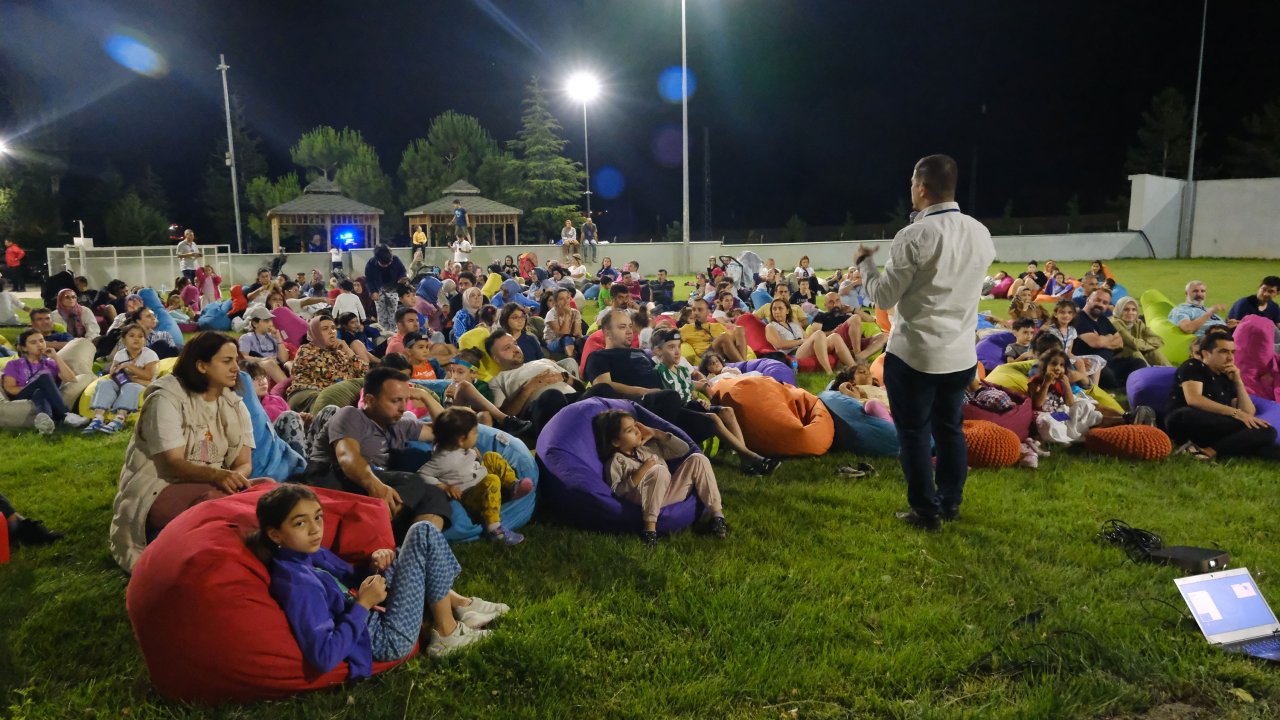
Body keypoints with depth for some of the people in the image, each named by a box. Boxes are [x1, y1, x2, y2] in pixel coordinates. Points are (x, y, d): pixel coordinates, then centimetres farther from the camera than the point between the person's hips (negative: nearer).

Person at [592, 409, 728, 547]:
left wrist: (656, 433, 14)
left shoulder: (650, 446, 23)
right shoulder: (615, 462, 5)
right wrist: (641, 472, -15)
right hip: (644, 498, -6)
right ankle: (650, 526, -33)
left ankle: (716, 512, -13)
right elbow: (616, 492, -9)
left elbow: (683, 449, 22)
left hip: (672, 492, 6)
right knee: (660, 470, -35)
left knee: (697, 459, -7)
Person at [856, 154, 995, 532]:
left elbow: (884, 297, -12)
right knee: (950, 428, 19)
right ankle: (951, 503, 31)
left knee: (914, 433, 7)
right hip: (962, 354, 6)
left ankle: (926, 512, 15)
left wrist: (864, 262, 5)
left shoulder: (914, 237, -17)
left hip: (914, 354, -6)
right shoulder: (981, 234, 3)